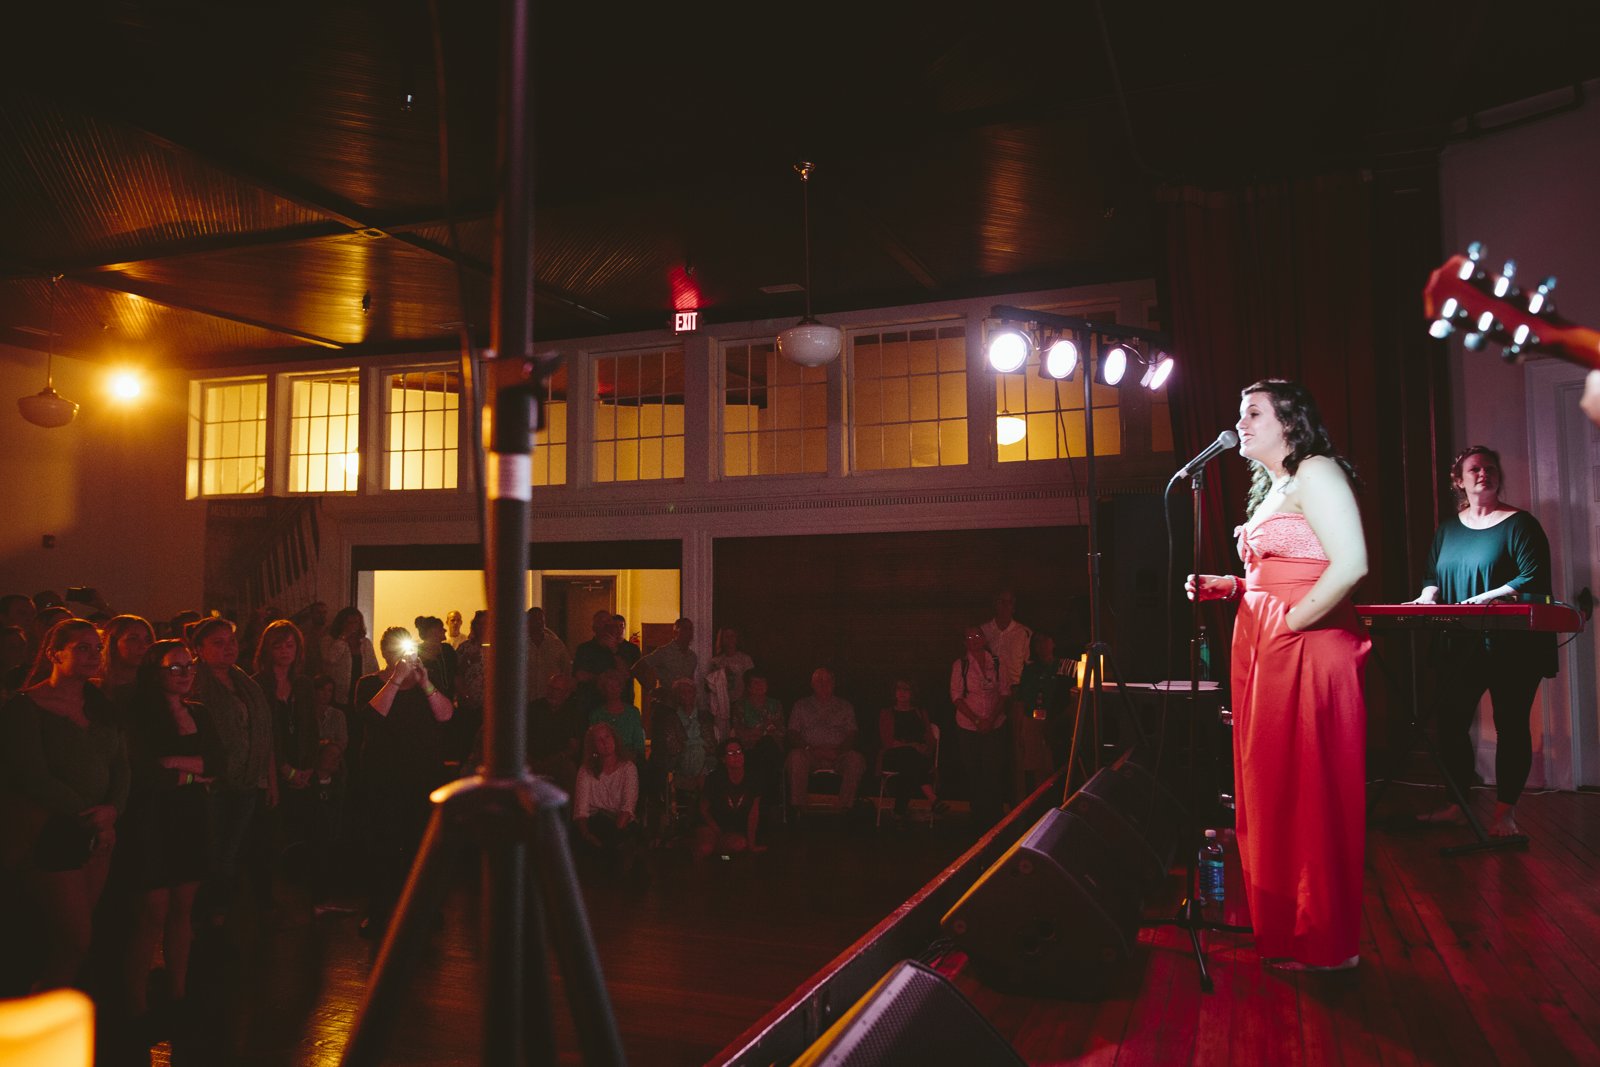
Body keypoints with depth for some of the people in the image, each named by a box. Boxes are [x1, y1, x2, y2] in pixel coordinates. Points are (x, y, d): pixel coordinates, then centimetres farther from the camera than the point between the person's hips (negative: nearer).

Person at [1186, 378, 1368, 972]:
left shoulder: (1315, 473, -8)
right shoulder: (1271, 489, 21)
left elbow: (1350, 564, -20)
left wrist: (1290, 622, -18)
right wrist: (1226, 587, 11)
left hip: (1304, 650, -10)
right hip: (1263, 654, 10)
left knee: (1308, 792, -3)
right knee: (1272, 791, 13)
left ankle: (1325, 944, 9)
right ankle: (1284, 929, 24)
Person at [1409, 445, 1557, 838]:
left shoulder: (1518, 524, -5)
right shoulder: (1448, 529, 13)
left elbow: (1535, 579, -14)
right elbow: (1433, 575, 18)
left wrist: (1490, 597, -25)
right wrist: (1428, 595, -2)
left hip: (1510, 644, -5)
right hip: (1460, 645, 5)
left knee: (1511, 725, 0)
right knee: (1449, 719, 4)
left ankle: (1505, 812, 8)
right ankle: (1457, 804, 16)